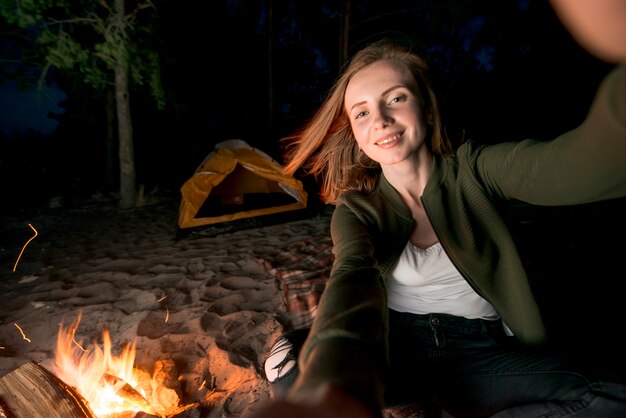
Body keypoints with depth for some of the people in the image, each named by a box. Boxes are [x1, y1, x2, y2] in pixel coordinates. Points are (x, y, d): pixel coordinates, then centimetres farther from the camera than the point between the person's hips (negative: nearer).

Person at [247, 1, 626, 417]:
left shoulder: (474, 170, -8)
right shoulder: (356, 210, -7)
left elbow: (570, 166, -29)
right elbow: (353, 279, -28)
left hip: (481, 351, 0)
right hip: (398, 342, 1)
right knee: (287, 359, -23)